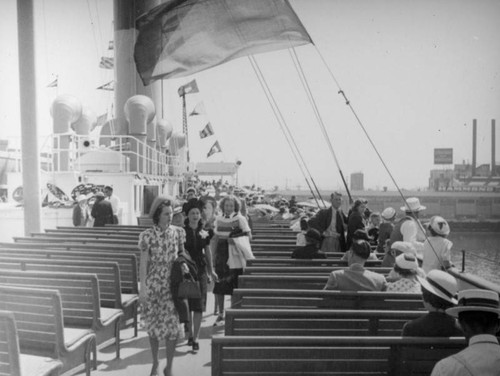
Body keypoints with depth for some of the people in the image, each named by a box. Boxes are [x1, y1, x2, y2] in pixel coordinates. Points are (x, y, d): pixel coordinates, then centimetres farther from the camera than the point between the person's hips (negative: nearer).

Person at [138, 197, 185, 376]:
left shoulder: (178, 232, -1)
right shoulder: (147, 235, -7)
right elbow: (143, 264, -7)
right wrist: (142, 288, -12)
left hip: (172, 285, 1)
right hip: (152, 285, -1)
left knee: (172, 326, -3)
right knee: (153, 325, 12)